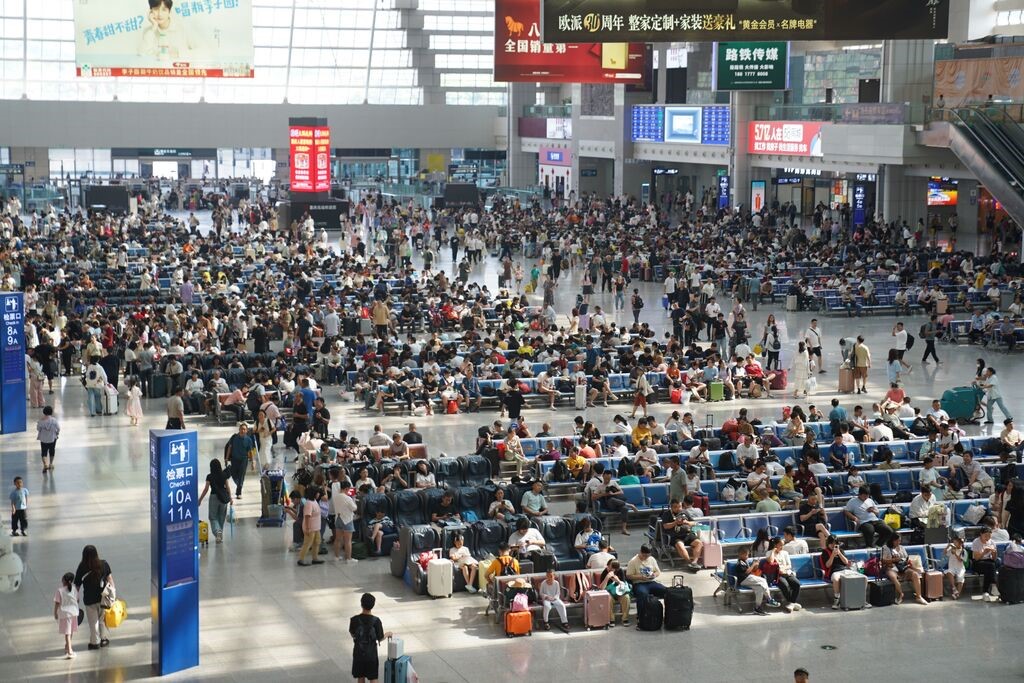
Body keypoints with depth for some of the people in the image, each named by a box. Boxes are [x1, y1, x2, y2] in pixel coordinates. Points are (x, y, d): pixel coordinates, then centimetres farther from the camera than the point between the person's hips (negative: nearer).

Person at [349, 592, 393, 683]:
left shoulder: (354, 620, -12)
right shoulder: (376, 621, -18)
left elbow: (352, 635, 4)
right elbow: (380, 639, -9)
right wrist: (387, 634, 11)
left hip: (358, 653, 2)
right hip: (371, 654, -2)